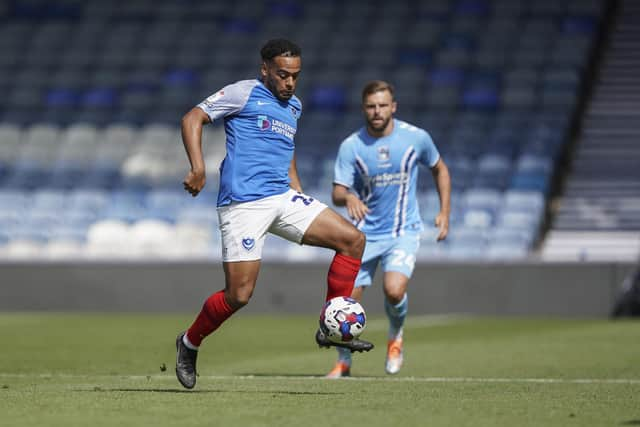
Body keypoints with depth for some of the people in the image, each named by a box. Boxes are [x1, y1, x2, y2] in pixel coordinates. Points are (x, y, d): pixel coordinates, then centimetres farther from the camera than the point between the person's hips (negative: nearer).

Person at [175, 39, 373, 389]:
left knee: (352, 239, -5)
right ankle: (189, 343, 15)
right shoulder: (244, 93, -1)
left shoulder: (294, 106, 21)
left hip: (283, 198, 7)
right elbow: (193, 118, -5)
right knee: (239, 294, -11)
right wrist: (198, 169, -17)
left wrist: (301, 199, 28)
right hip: (243, 203, -7)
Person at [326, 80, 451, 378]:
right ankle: (343, 363, 21)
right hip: (365, 233, 2)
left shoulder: (416, 138, -6)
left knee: (394, 290, -25)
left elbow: (440, 170, 12)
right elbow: (337, 194, -12)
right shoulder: (351, 146, -7)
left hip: (404, 232, -2)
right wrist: (349, 198, -36)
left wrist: (444, 212, 5)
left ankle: (396, 335, 9)